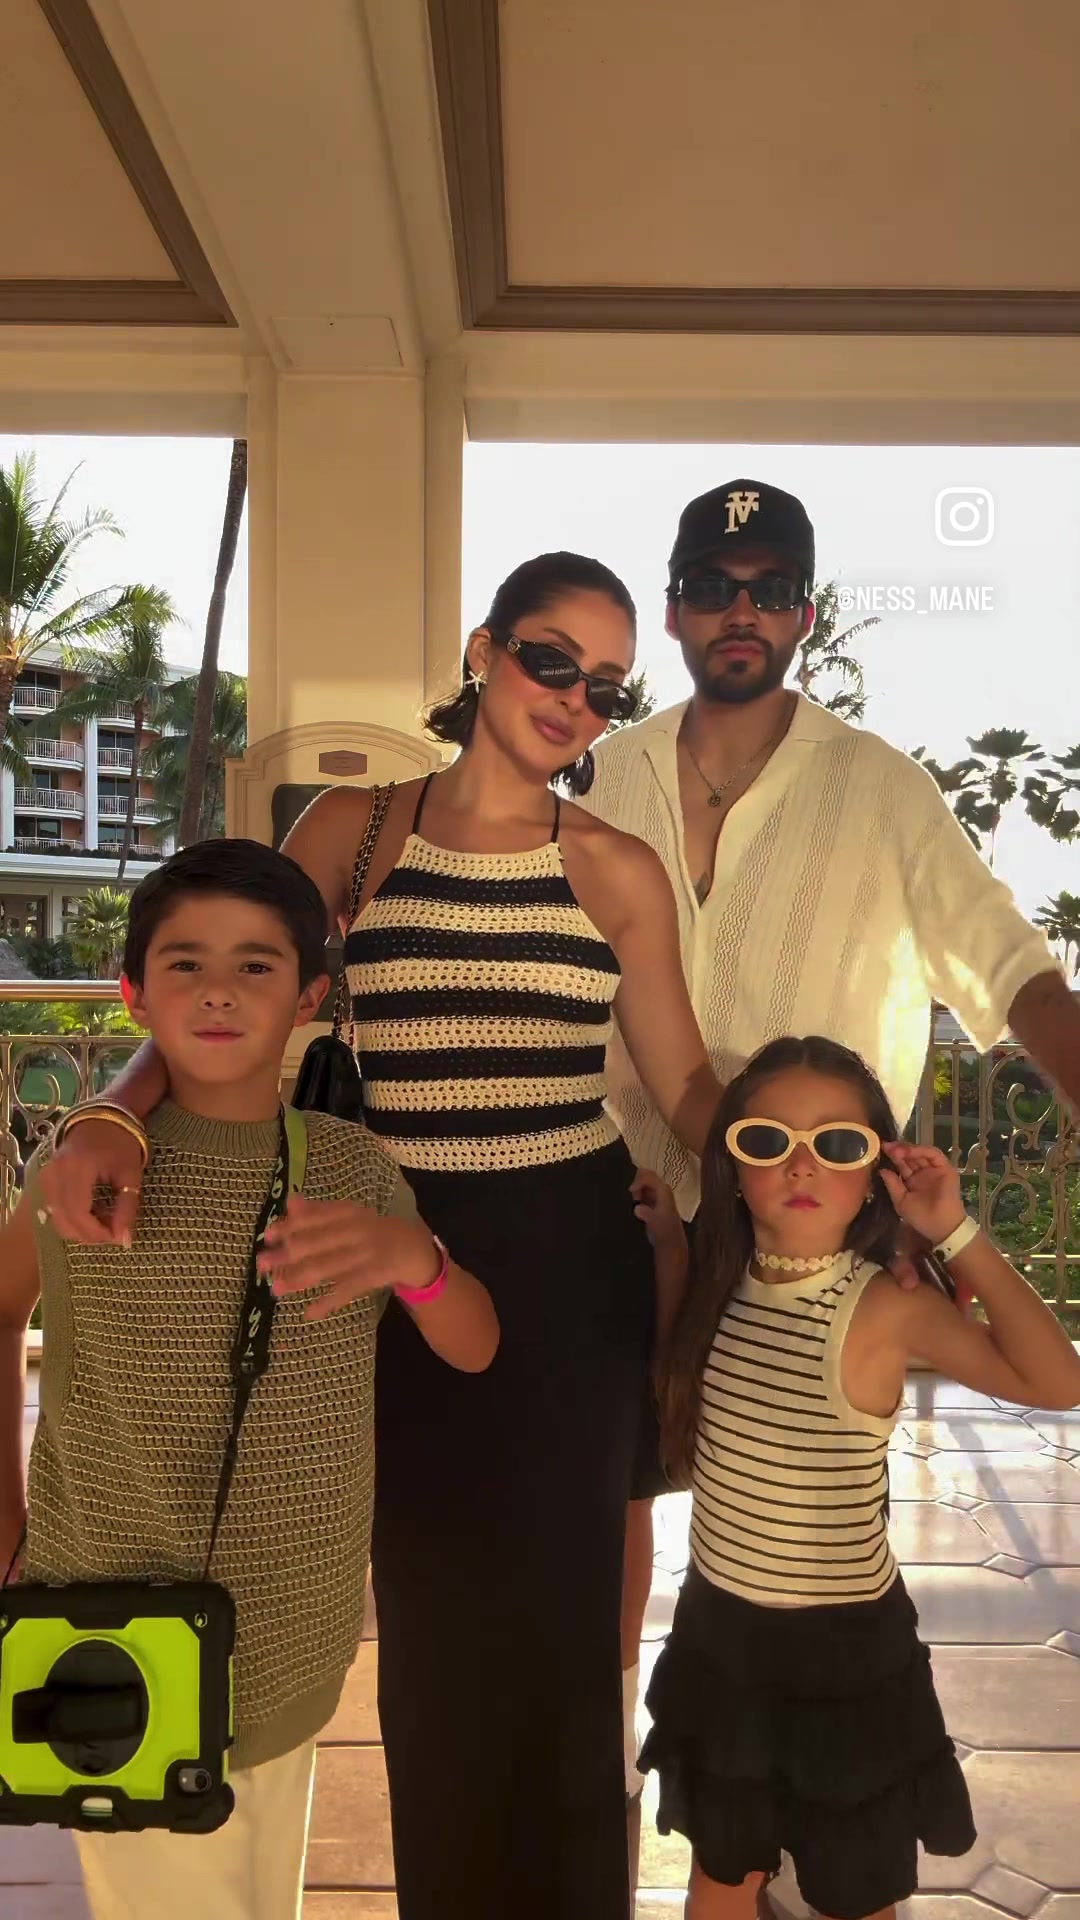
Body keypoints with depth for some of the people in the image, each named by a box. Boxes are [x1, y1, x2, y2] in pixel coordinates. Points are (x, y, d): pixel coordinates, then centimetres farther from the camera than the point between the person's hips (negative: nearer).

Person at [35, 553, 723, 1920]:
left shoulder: (618, 871, 1)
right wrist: (117, 1115, -21)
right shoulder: (352, 830, 1)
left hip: (569, 1270, 0)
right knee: (429, 1619, 15)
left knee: (555, 1617, 11)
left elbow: (689, 1090, 4)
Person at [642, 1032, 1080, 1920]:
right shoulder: (718, 1288, -7)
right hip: (719, 1629, 4)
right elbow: (677, 1432, 4)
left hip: (844, 1645, -4)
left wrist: (956, 1233, -31)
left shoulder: (884, 1307, -21)